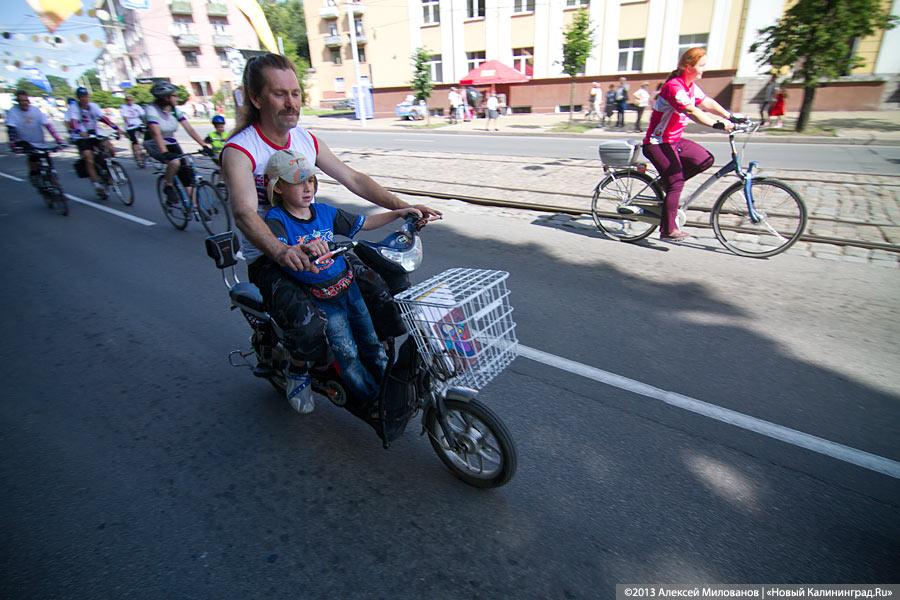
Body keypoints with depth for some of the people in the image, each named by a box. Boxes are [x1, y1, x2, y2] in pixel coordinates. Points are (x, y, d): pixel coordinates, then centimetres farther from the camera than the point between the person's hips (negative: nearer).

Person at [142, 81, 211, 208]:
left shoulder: (175, 110, -5)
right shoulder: (152, 109, -20)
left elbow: (190, 129, -10)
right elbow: (156, 134, -32)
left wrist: (204, 145, -22)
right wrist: (165, 152, -45)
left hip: (171, 143, 5)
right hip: (154, 145, -5)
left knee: (186, 171, -10)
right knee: (175, 162, -34)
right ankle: (168, 186, -6)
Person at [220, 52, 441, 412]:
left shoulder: (306, 139, 5)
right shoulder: (240, 150, -15)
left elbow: (352, 179, 4)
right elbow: (245, 213, -31)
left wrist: (403, 207, -8)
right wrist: (280, 251, -52)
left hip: (312, 245, 6)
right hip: (268, 258, -5)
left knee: (383, 293, -12)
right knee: (307, 327, -32)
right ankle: (299, 369, 4)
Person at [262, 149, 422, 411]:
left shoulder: (324, 211, 4)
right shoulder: (276, 219, -12)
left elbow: (363, 223, 13)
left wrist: (398, 212, 4)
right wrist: (302, 249, -53)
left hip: (348, 287, 5)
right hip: (321, 300, -5)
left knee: (371, 343, 11)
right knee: (348, 355, -8)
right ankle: (375, 400, 8)